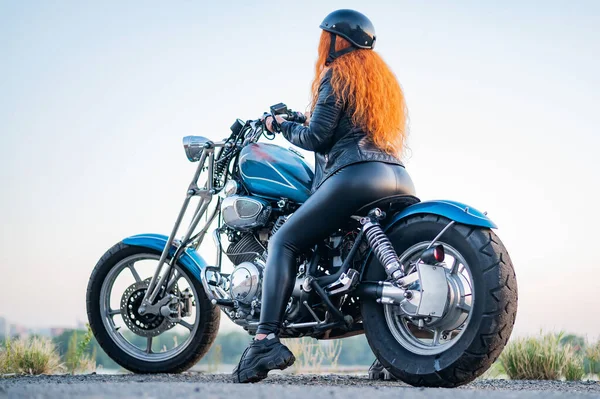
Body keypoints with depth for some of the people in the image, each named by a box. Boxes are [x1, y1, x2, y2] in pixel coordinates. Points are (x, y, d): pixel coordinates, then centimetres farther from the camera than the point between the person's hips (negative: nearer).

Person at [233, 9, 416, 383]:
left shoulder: (336, 74, 4)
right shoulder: (384, 76, 27)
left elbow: (318, 137, -3)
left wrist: (281, 125, 14)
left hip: (356, 175, -8)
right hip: (400, 178, 8)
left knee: (283, 242, -5)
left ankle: (267, 339, -20)